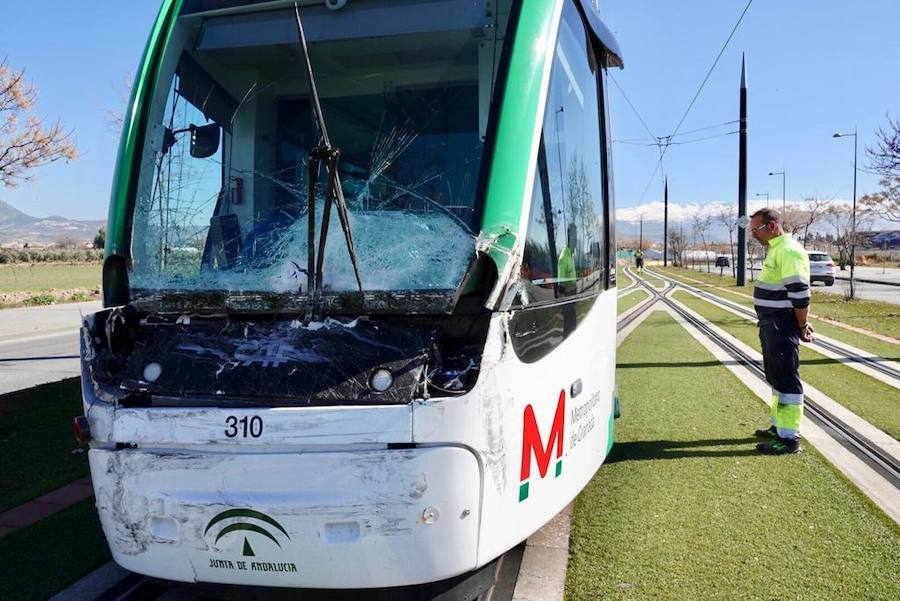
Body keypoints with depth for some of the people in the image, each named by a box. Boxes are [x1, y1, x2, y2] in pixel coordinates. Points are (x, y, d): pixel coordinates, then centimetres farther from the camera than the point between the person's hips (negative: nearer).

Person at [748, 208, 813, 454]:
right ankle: (779, 426, 31)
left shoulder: (789, 251, -18)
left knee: (786, 379, -5)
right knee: (775, 376, 18)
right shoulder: (775, 249, 15)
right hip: (771, 324, 10)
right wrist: (800, 322, 17)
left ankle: (789, 437, 1)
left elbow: (800, 293, -21)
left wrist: (802, 326, -13)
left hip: (782, 327, -10)